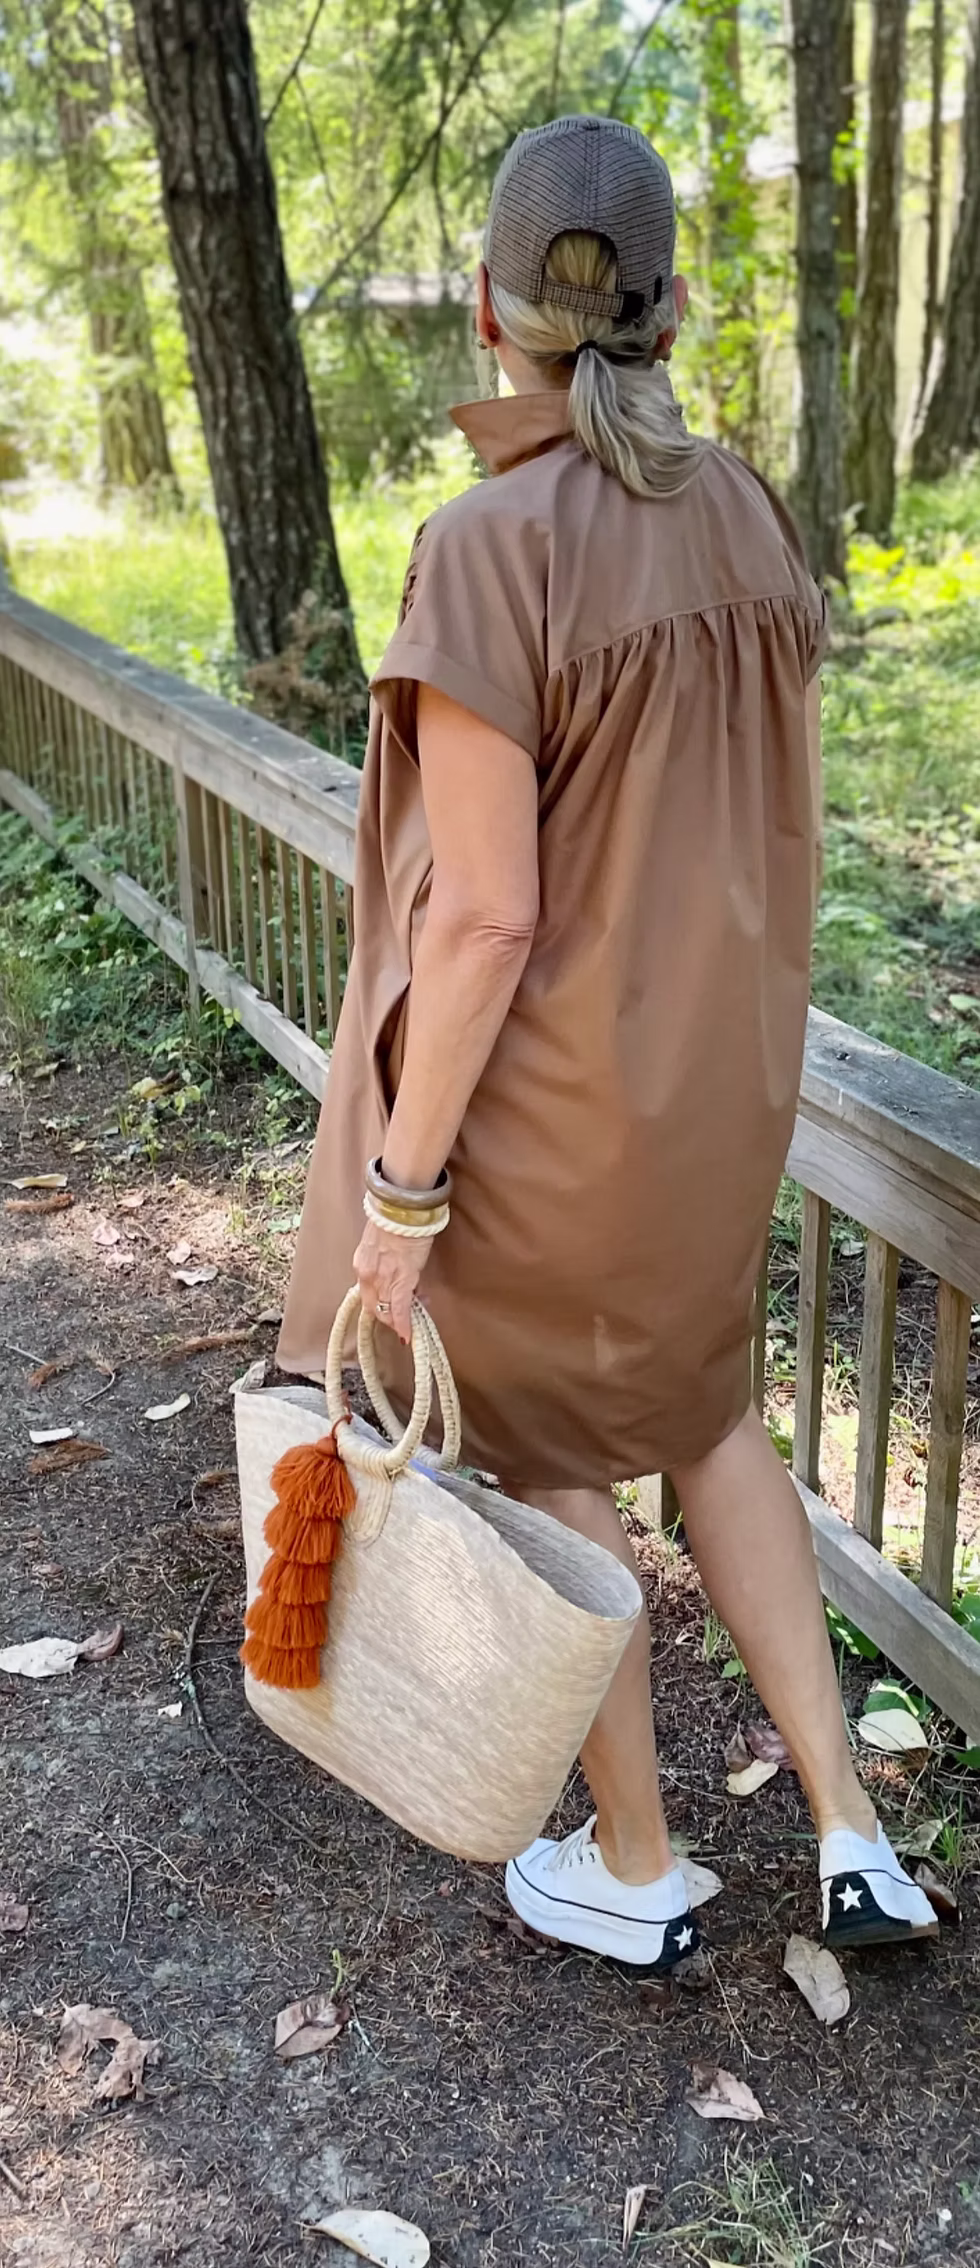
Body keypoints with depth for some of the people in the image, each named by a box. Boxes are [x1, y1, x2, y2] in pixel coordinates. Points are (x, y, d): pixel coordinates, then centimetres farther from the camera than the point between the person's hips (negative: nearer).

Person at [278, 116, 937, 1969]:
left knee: (549, 1462, 15)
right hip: (711, 1072, 6)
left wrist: (401, 1188, -15)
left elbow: (486, 917, -24)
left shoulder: (490, 551, -22)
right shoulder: (747, 519, -1)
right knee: (696, 1402, 26)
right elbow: (786, 826, 6)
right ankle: (849, 1831, 26)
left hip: (539, 1098, -6)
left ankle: (633, 1872, 36)